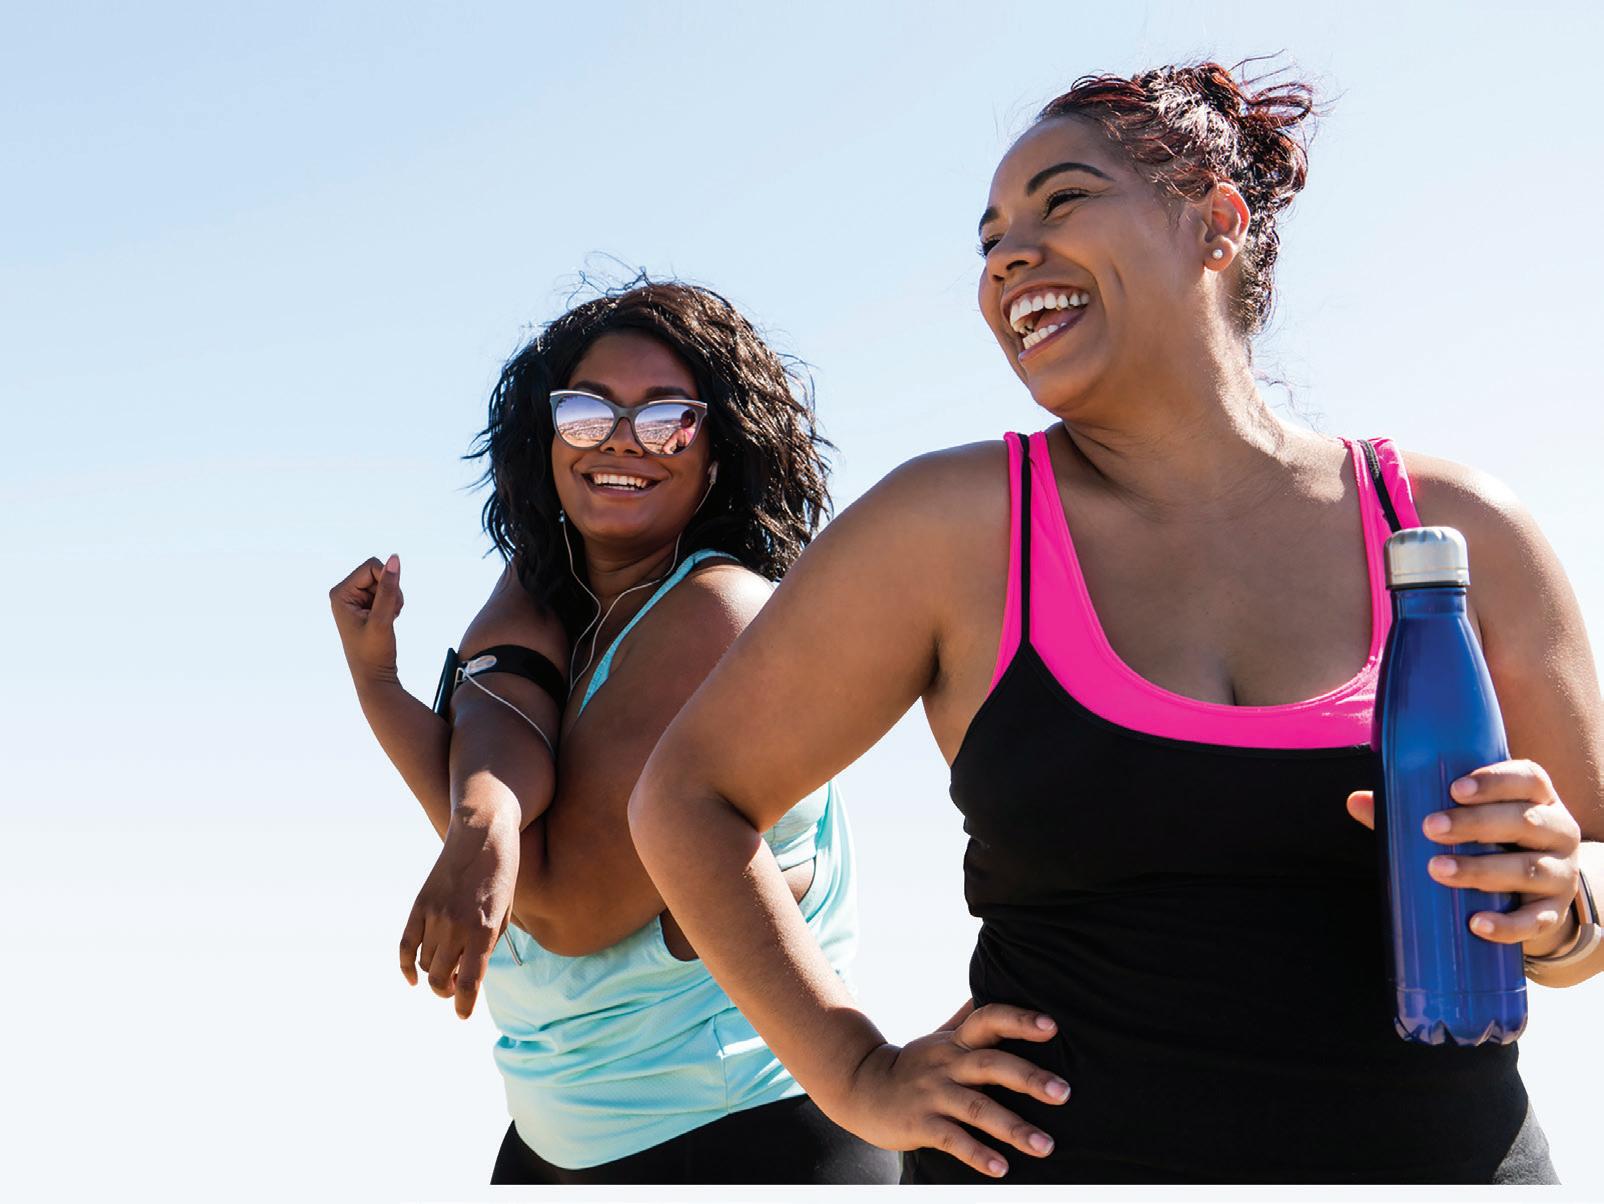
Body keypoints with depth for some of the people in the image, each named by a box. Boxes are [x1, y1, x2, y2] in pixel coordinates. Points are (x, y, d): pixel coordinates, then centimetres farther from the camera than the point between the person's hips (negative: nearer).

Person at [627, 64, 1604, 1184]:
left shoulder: (1456, 527, -2)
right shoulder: (951, 527, -6)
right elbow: (689, 801, 1)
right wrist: (858, 1077, -5)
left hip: (1445, 1146, 2)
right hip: (1061, 1157, -1)